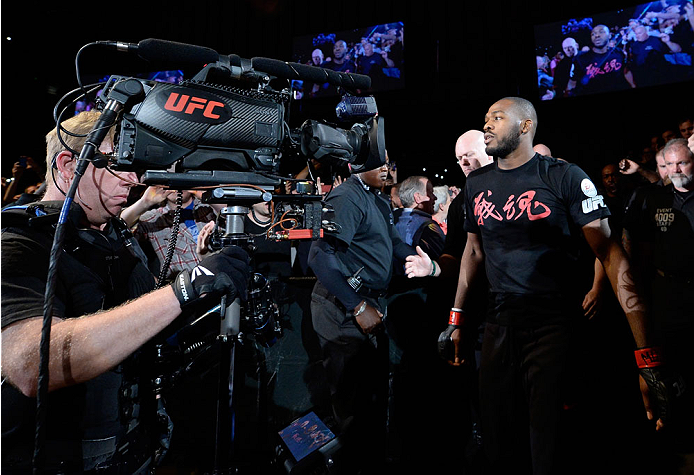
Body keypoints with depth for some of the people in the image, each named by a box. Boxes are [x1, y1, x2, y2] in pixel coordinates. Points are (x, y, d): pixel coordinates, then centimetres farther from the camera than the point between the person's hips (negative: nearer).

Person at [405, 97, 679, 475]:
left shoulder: (564, 177, -9)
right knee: (497, 444, 14)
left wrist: (646, 353, -23)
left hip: (554, 322, -4)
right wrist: (457, 318, 14)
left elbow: (609, 252, -14)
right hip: (499, 322, 5)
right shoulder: (476, 184, 8)